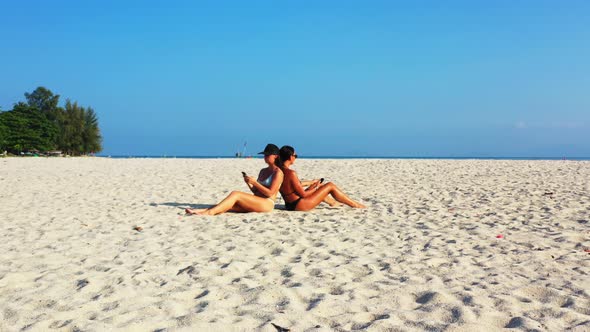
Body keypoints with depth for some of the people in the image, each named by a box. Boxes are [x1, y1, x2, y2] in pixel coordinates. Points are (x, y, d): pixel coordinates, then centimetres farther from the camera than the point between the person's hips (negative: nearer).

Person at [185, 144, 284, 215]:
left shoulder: (278, 173, -2)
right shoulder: (263, 171, 24)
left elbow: (270, 193, -12)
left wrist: (254, 182, -15)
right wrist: (249, 184, 3)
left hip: (267, 203, -8)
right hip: (255, 202, 8)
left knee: (235, 194, -27)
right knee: (230, 205, -18)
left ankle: (210, 212, -39)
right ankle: (202, 210, -33)